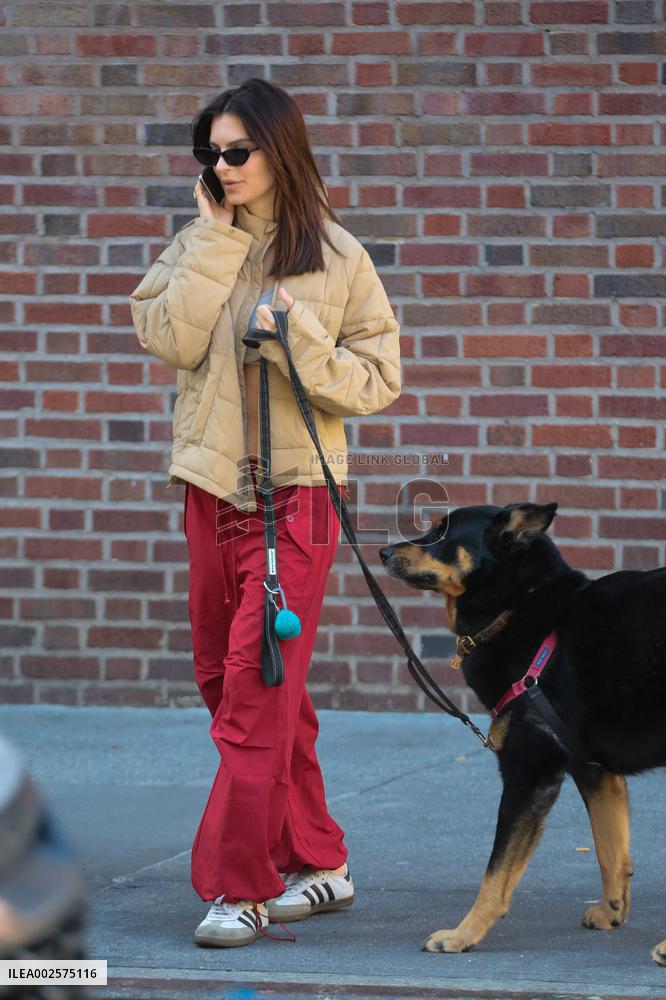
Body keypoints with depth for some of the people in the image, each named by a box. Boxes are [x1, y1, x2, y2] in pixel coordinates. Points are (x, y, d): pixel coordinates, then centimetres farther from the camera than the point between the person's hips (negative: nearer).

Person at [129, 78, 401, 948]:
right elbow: (169, 340, -7)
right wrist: (218, 242, -8)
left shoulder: (337, 257, -2)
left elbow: (377, 381, -3)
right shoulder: (199, 247, 9)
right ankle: (317, 864, 21)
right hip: (211, 486, 5)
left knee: (257, 690, -10)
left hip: (294, 493, -5)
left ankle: (239, 888, -8)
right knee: (225, 679, 11)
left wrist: (298, 341, -18)